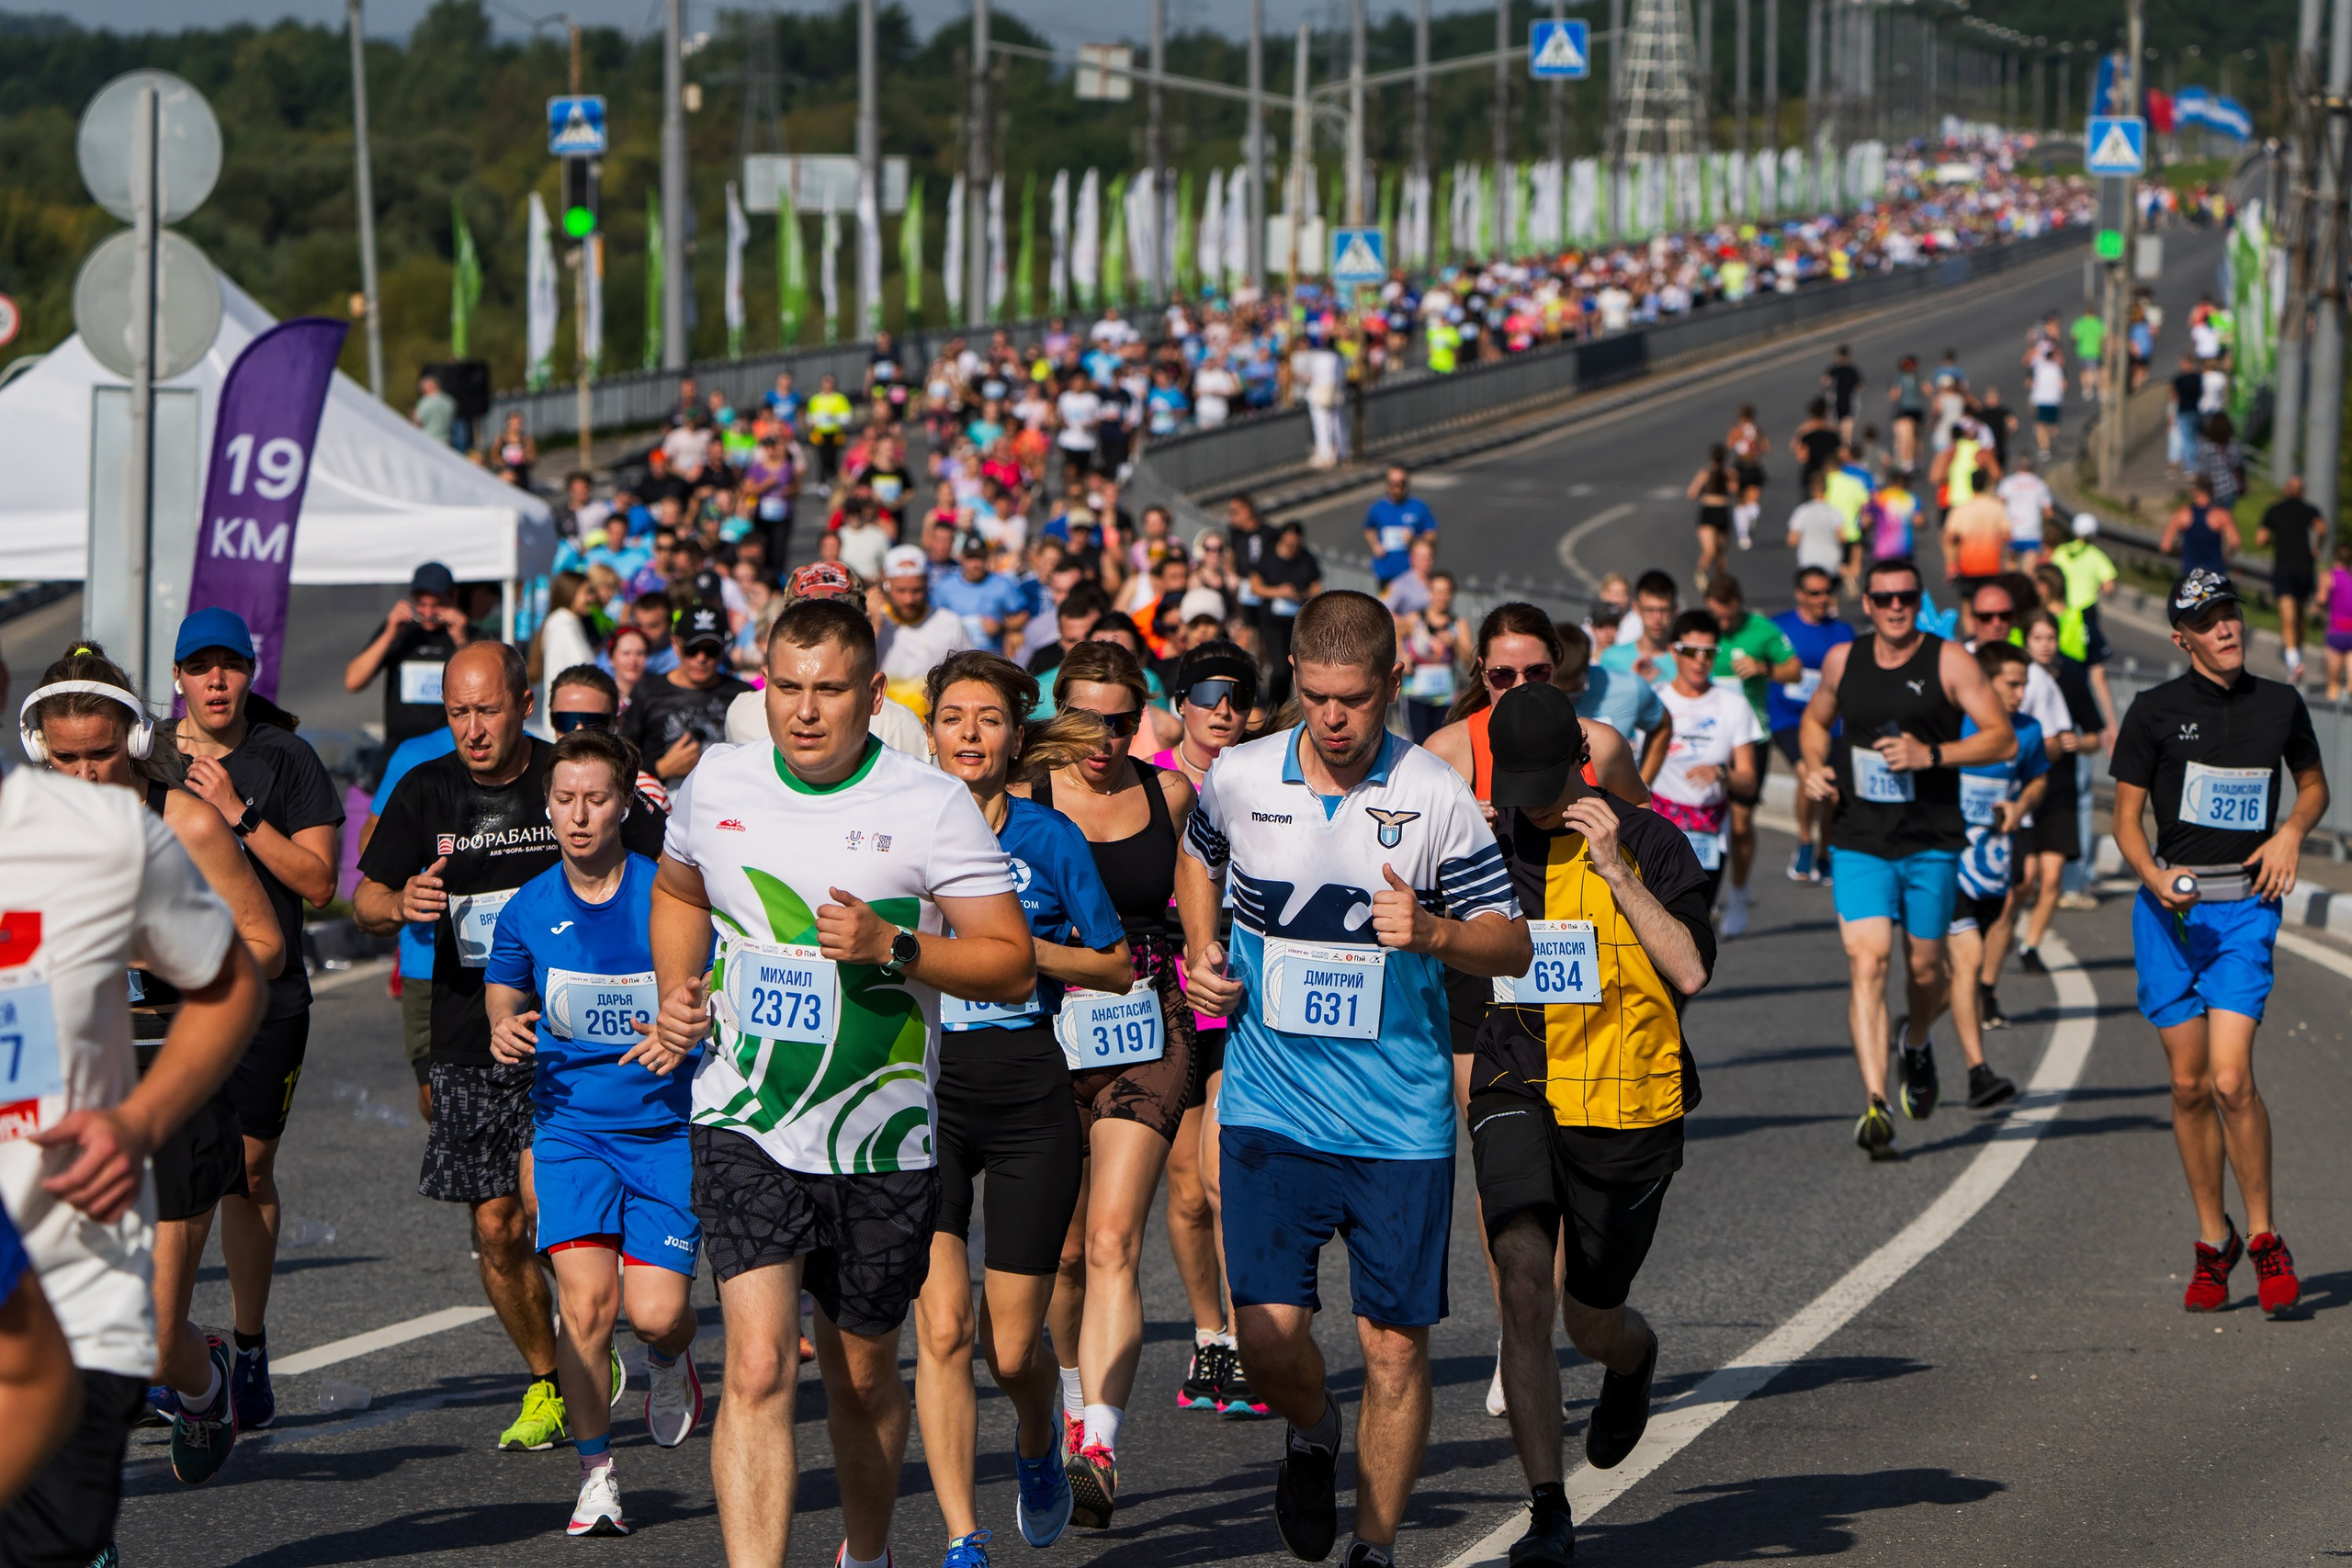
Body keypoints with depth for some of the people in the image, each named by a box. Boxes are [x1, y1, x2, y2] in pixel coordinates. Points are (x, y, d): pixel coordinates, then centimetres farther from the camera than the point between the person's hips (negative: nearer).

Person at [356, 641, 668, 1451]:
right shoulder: (425, 792, 5)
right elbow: (365, 903, 12)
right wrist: (401, 905, -11)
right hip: (469, 1041, 3)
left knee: (543, 1195, -18)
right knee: (496, 1228, 3)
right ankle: (546, 1386, 21)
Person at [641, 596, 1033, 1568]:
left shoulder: (931, 806, -9)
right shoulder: (717, 785, 2)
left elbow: (1014, 966, -8)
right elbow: (678, 893, 25)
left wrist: (892, 947, -21)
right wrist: (676, 996, 8)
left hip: (881, 1147, 0)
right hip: (747, 1131, 1)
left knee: (862, 1378, 15)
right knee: (759, 1370, -16)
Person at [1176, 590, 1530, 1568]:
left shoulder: (1438, 797, -6)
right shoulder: (1239, 779, -1)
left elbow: (1512, 945, -2)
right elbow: (1200, 856, 23)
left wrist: (1434, 933, -21)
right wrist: (1202, 954, 8)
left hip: (1401, 1114, -1)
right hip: (1271, 1109, 1)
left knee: (1395, 1342, 2)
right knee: (1268, 1332, -10)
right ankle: (1312, 1434, 25)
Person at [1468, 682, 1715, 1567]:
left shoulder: (1648, 844, -5)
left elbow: (1691, 971, -17)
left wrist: (1612, 870, -21)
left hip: (1627, 1110, -1)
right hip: (1518, 1095, 1)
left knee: (1590, 1319, 11)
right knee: (1523, 1281, -22)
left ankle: (1634, 1362, 52)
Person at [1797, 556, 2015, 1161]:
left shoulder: (1948, 662, -4)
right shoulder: (1842, 661, 5)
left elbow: (2003, 740, -7)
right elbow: (1816, 719, 25)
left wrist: (1932, 754, -19)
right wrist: (1813, 768, 4)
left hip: (1932, 843, -1)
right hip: (1859, 843, 1)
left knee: (1925, 966, 10)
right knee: (1867, 961, -14)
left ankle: (1917, 1045, 46)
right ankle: (1876, 1106, -21)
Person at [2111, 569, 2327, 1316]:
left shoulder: (2280, 705, 6)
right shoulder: (2155, 710, 1)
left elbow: (2314, 784, 22)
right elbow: (2126, 814, 2)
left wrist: (2290, 831, 1)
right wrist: (2154, 876, -17)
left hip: (2245, 907, -1)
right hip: (2169, 907, 1)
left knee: (2231, 1080, -14)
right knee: (2190, 1086, 5)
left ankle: (2264, 1239, 0)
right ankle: (2213, 1240, 21)